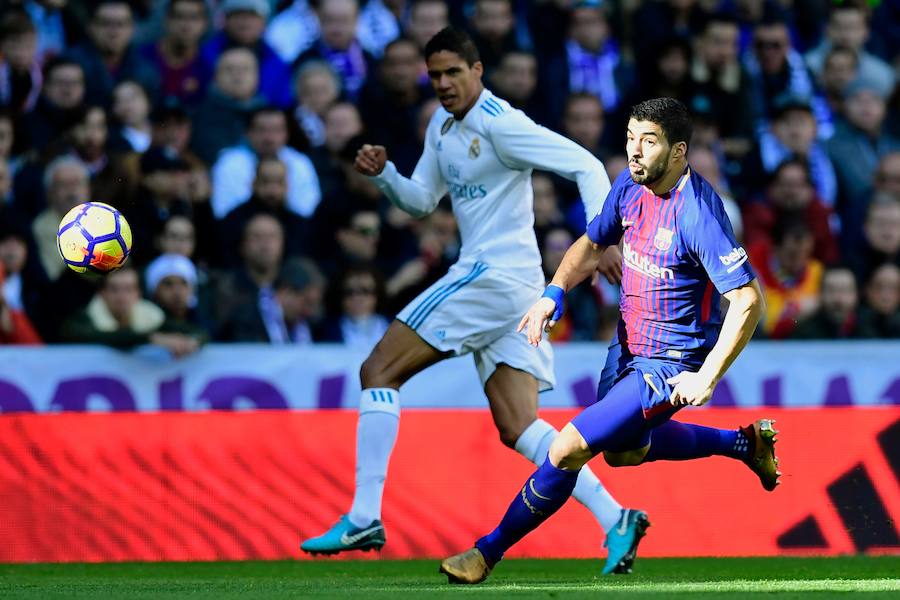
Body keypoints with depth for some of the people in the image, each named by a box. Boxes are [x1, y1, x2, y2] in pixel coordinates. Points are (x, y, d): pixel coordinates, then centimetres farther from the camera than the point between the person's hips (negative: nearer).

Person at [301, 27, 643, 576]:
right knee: (518, 428, 1)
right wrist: (384, 173, 4)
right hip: (514, 286, 9)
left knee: (379, 370, -8)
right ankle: (614, 520, -7)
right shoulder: (443, 126, 17)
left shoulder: (500, 124, -11)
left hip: (496, 273, -9)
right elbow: (422, 200, 25)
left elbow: (585, 165, -14)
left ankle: (364, 517, -12)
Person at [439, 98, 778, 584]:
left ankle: (490, 551, 0)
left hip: (669, 366, -9)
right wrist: (554, 293, -5)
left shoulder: (697, 213, -27)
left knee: (569, 449, -16)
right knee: (623, 450, 31)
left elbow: (748, 299, -27)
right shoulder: (630, 184, -4)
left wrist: (705, 379, -29)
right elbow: (593, 244, 14)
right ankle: (745, 443, 44)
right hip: (629, 349, 9)